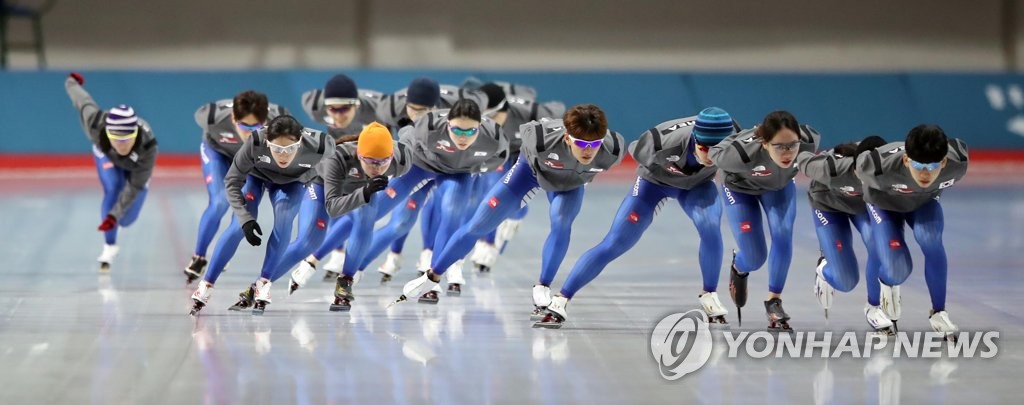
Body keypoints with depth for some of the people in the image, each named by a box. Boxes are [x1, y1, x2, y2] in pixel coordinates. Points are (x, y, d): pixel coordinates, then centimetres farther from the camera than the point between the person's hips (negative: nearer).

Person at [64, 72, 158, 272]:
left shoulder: (147, 146, -48)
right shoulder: (96, 124, -45)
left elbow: (134, 187, -38)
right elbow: (83, 100, -23)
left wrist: (114, 215, -44)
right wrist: (72, 82, 0)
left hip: (136, 164, -1)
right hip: (106, 154, 1)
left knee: (127, 218, -1)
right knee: (112, 190, -25)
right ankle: (110, 246, -6)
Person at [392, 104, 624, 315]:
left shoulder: (612, 150, -39)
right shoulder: (542, 140, -44)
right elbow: (525, 130, -19)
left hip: (570, 183, 1)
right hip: (532, 168, -1)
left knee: (561, 221, -29)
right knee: (478, 225, 0)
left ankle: (542, 289, -12)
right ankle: (431, 278, 18)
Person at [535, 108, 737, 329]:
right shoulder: (664, 142, -42)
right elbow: (635, 151, -16)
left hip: (696, 183, 2)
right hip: (654, 179, -2)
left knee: (710, 227, -27)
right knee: (614, 244, -9)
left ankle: (709, 296, -5)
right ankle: (559, 302, -3)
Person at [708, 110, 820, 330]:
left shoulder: (808, 141, -37)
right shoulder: (742, 152, -45)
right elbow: (714, 153, -22)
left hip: (780, 184, 2)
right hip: (741, 187, -2)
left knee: (783, 235, -18)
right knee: (755, 258, -4)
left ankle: (774, 301, 3)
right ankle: (739, 267, 35)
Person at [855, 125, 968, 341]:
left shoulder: (958, 163, -36)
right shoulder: (881, 167, -45)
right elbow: (861, 167, -21)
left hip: (925, 201, 2)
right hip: (884, 204, -2)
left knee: (930, 240, -29)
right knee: (898, 270, -17)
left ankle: (939, 311, -7)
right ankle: (888, 284, 25)